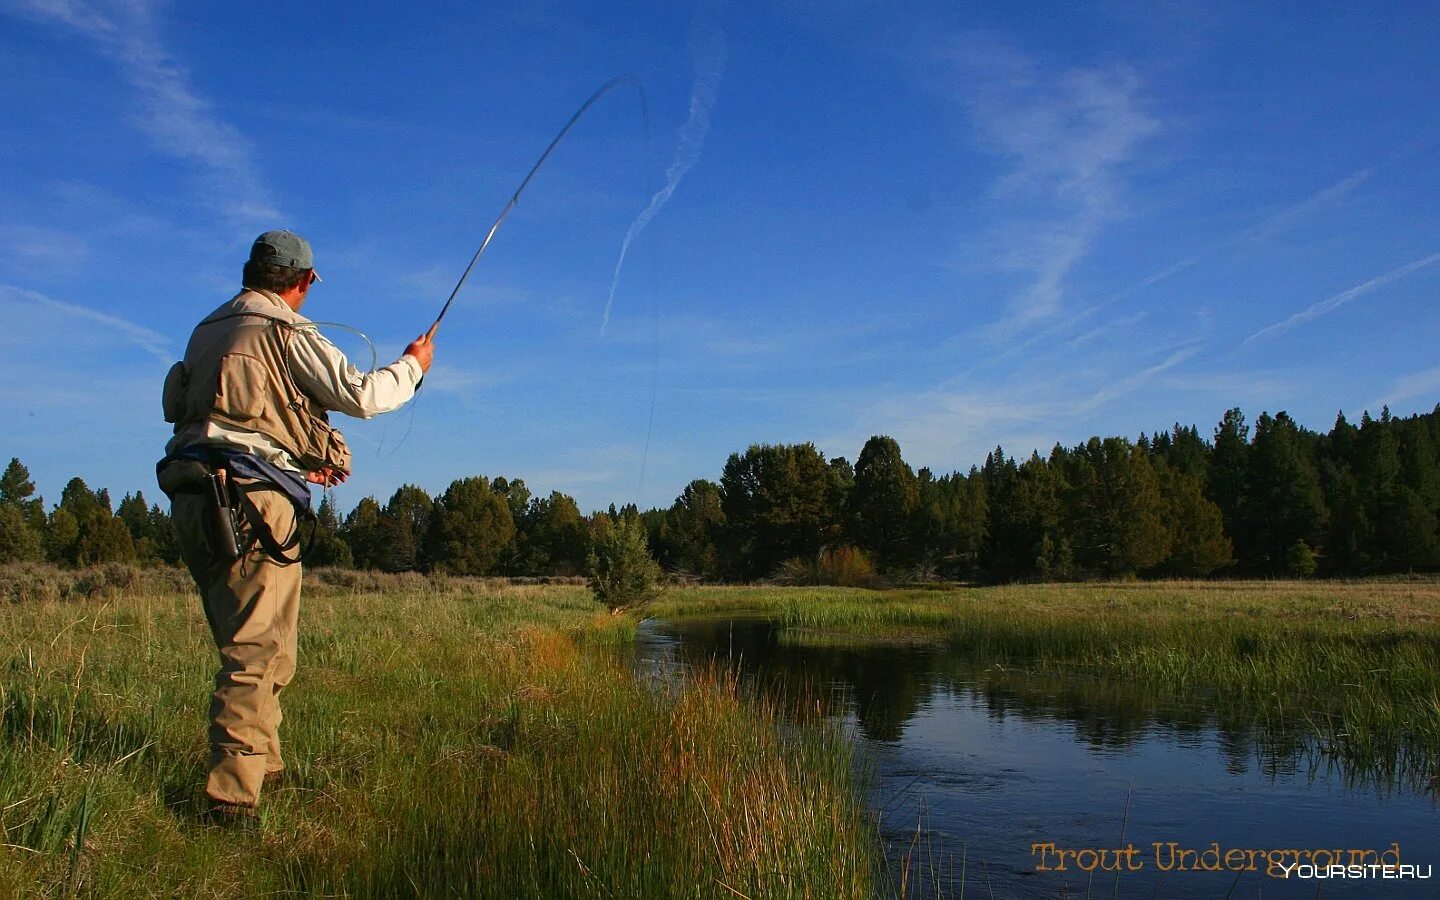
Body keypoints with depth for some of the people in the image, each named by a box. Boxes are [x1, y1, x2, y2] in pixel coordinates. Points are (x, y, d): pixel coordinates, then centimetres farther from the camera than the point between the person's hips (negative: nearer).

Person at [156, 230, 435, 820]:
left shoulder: (208, 331, 20)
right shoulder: (285, 331, -4)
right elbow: (360, 395, -7)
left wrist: (297, 458, 31)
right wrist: (412, 365, 12)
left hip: (193, 499, 8)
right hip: (249, 502, -8)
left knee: (246, 644, 18)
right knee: (260, 651, -8)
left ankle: (264, 766, 28)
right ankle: (232, 799, -14)